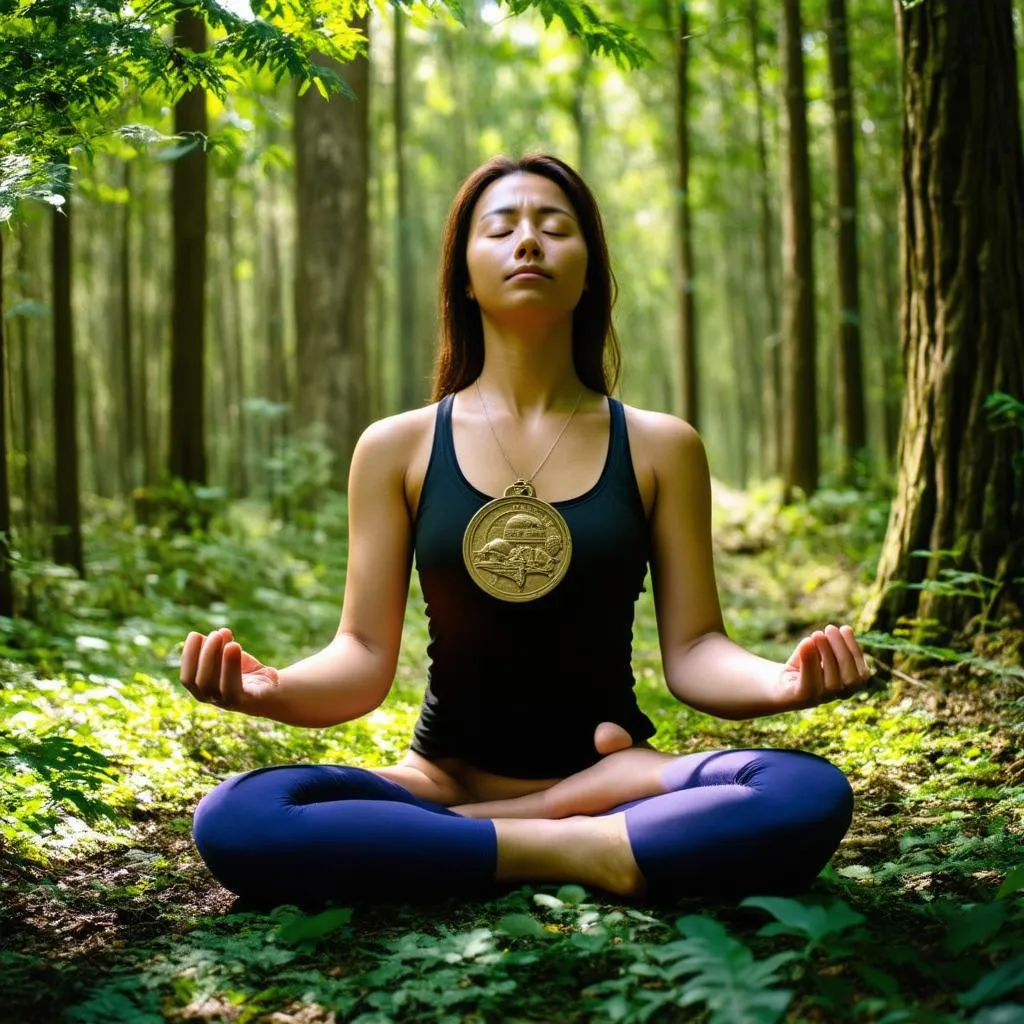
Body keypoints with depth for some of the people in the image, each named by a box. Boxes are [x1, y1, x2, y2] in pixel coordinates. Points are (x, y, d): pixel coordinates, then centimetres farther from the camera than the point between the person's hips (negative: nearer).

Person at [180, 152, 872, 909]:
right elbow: (365, 657, -1)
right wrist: (274, 689, -23)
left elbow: (693, 652, -1)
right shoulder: (397, 448, 3)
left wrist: (783, 680, -23)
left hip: (615, 774, 1)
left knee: (809, 795, -30)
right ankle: (586, 854, -22)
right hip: (445, 780, 0)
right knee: (235, 820, -29)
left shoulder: (660, 447, 4)